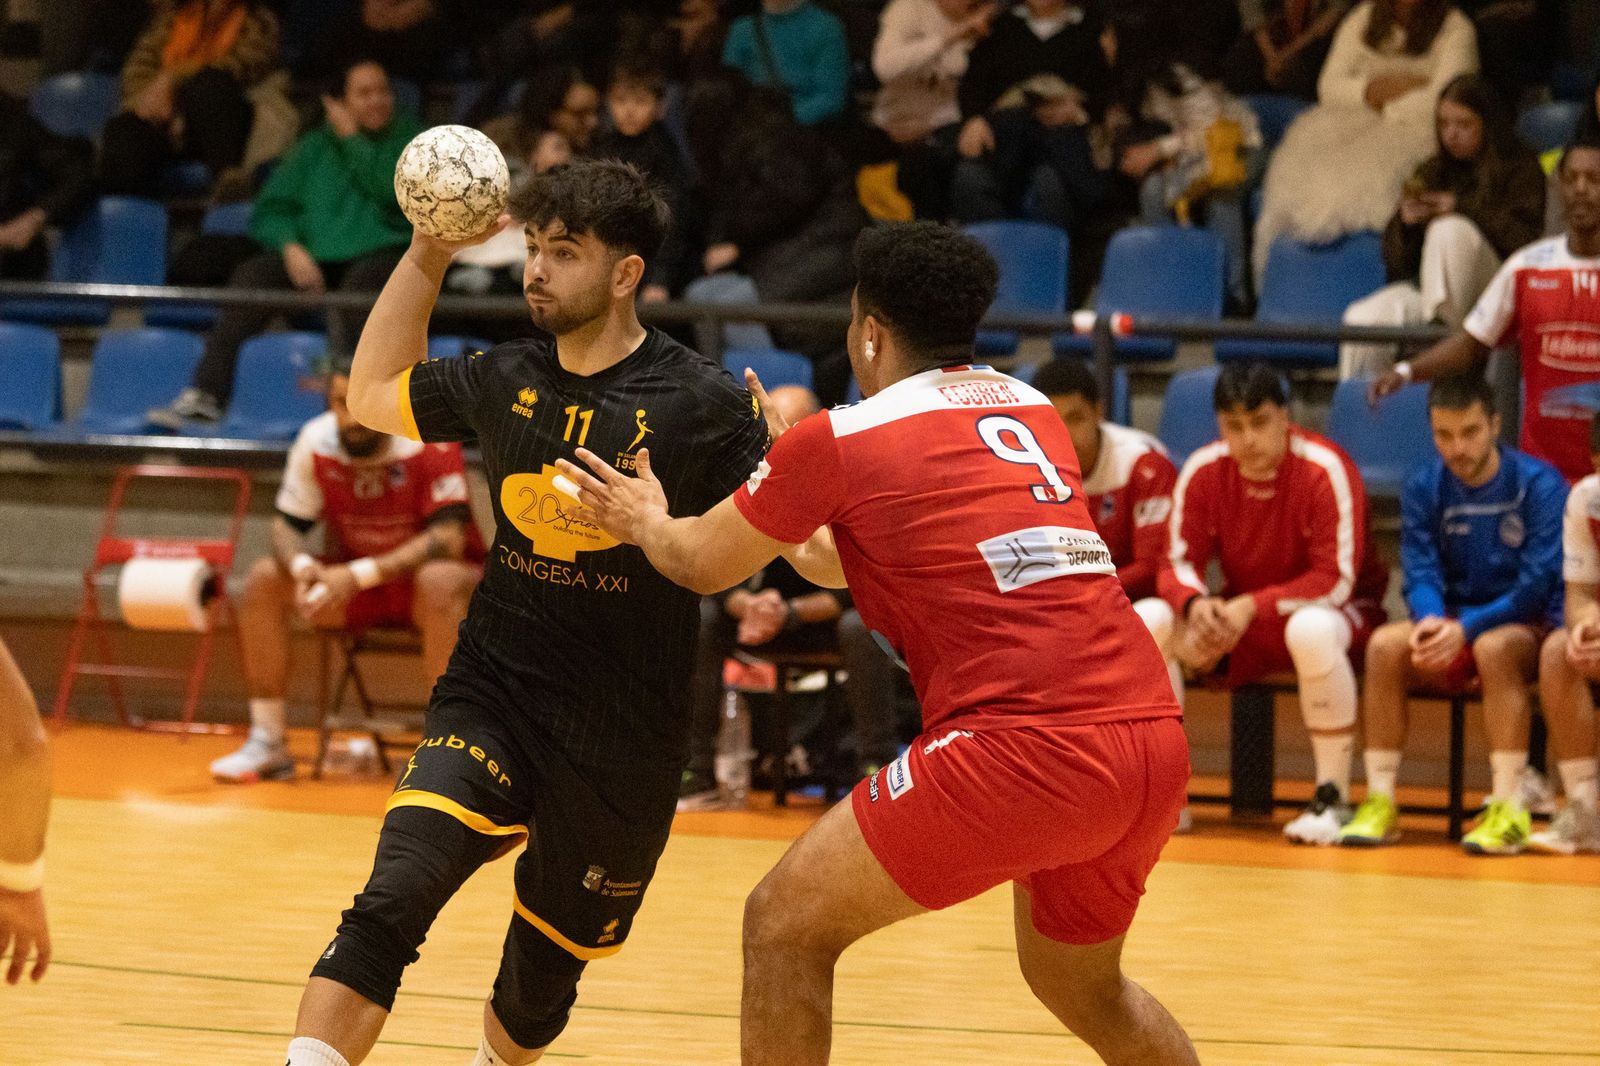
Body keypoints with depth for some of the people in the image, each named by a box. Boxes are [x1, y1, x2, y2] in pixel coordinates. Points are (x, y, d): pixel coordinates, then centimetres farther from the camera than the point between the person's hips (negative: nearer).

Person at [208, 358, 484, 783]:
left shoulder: (430, 443, -22)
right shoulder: (316, 442, -9)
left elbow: (447, 537, -28)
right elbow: (287, 527, -4)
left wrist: (360, 574, -37)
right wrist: (303, 566, -29)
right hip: (352, 581, 5)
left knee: (440, 584, -38)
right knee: (264, 579, -16)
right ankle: (267, 743, -9)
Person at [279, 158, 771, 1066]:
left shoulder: (704, 403, -9)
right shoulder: (507, 380, 5)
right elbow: (373, 395, 23)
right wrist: (427, 255, 14)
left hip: (623, 743, -2)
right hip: (493, 695, 2)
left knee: (544, 974, 12)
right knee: (390, 905, -23)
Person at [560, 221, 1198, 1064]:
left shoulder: (842, 436, 3)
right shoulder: (1031, 410, 20)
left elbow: (701, 563, 20)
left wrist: (644, 520, 40)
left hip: (1025, 743, -7)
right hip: (1153, 741, 7)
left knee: (786, 924, 6)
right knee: (1082, 986, 29)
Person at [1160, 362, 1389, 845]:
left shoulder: (1325, 470, -22)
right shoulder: (1203, 471, -8)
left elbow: (1336, 581, -22)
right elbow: (1178, 564, -4)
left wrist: (1253, 606, -30)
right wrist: (1195, 603, -28)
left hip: (1330, 610, -5)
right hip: (1242, 622, 5)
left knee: (1311, 629, -41)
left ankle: (1332, 798, -27)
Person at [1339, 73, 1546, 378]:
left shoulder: (1521, 169, 7)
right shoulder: (1431, 172, 18)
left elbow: (1525, 241, -10)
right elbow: (1396, 261, 15)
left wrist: (1463, 209, -14)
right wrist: (1406, 223, -6)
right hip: (1424, 288, 4)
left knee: (1451, 229, -34)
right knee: (1361, 318, -27)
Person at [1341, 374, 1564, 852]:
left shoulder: (1539, 485, -12)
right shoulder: (1423, 489, 1)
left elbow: (1537, 586, -17)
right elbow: (1420, 575, -5)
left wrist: (1467, 628, -28)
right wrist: (1431, 619, -29)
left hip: (1529, 627, -4)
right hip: (1453, 623, 4)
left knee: (1494, 647, -38)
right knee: (1385, 644, -25)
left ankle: (1509, 809, -39)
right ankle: (1380, 801, -22)